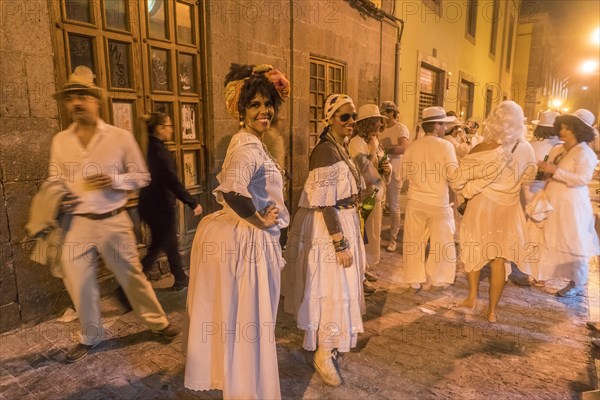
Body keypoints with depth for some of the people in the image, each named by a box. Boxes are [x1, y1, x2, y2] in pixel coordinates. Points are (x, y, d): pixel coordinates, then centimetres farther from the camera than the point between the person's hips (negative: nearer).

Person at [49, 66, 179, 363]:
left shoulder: (121, 137, -6)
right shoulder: (60, 141, 4)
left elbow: (143, 177, -1)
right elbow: (55, 181, 13)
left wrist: (115, 180, -19)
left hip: (114, 222, -3)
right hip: (77, 224, 3)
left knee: (131, 275, 9)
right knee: (78, 284, 11)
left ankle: (157, 321, 30)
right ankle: (90, 337, 34)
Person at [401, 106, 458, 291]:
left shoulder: (412, 147, -1)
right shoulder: (445, 146, -12)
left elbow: (406, 175, 6)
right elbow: (453, 175, -14)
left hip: (415, 201, 3)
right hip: (438, 202, -3)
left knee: (414, 241, 13)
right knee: (442, 241, 14)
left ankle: (415, 279, 20)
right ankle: (435, 278, 22)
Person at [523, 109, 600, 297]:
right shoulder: (557, 149, 10)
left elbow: (583, 178, -24)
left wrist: (555, 171, -27)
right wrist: (543, 167, -2)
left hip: (570, 205, -8)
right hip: (551, 203, 8)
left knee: (572, 245, 2)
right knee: (545, 241, 14)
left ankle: (577, 284, 16)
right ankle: (539, 273, 28)